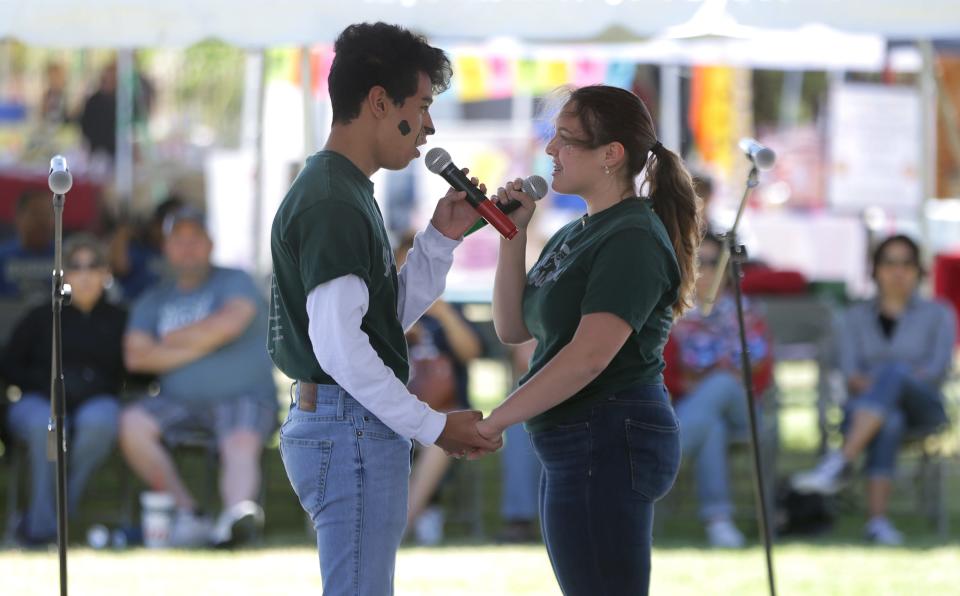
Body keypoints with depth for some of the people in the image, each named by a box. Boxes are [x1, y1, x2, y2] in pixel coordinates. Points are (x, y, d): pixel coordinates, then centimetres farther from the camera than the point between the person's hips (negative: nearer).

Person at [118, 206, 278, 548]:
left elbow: (229, 323, -17)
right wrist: (199, 345, -7)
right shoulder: (154, 300, 16)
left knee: (241, 444, -35)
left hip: (244, 396, -4)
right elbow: (135, 356, 1)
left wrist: (174, 338, -2)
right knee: (132, 423, -22)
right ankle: (185, 510, -22)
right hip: (180, 401, 4)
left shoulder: (234, 282, 5)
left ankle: (236, 514, -64)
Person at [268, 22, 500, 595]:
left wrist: (441, 239, 9)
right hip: (352, 432, -11)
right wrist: (433, 427, -18)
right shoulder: (332, 204, -17)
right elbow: (338, 344, -24)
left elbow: (386, 315, 20)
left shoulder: (345, 195, 17)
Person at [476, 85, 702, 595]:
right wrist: (513, 235, 3)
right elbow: (513, 328, 13)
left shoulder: (632, 240, -15)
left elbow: (590, 356, -25)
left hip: (608, 441, -11)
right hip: (577, 444, 11)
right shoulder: (574, 236, 16)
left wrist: (491, 423, -24)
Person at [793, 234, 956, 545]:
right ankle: (877, 519, -55)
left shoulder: (939, 315, 16)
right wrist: (862, 384, -20)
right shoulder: (856, 317, 21)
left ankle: (839, 463, -54)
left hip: (922, 406, -1)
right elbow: (849, 370, 5)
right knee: (889, 421, -40)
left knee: (893, 370, -38)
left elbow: (939, 366, -1)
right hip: (863, 412, 1)